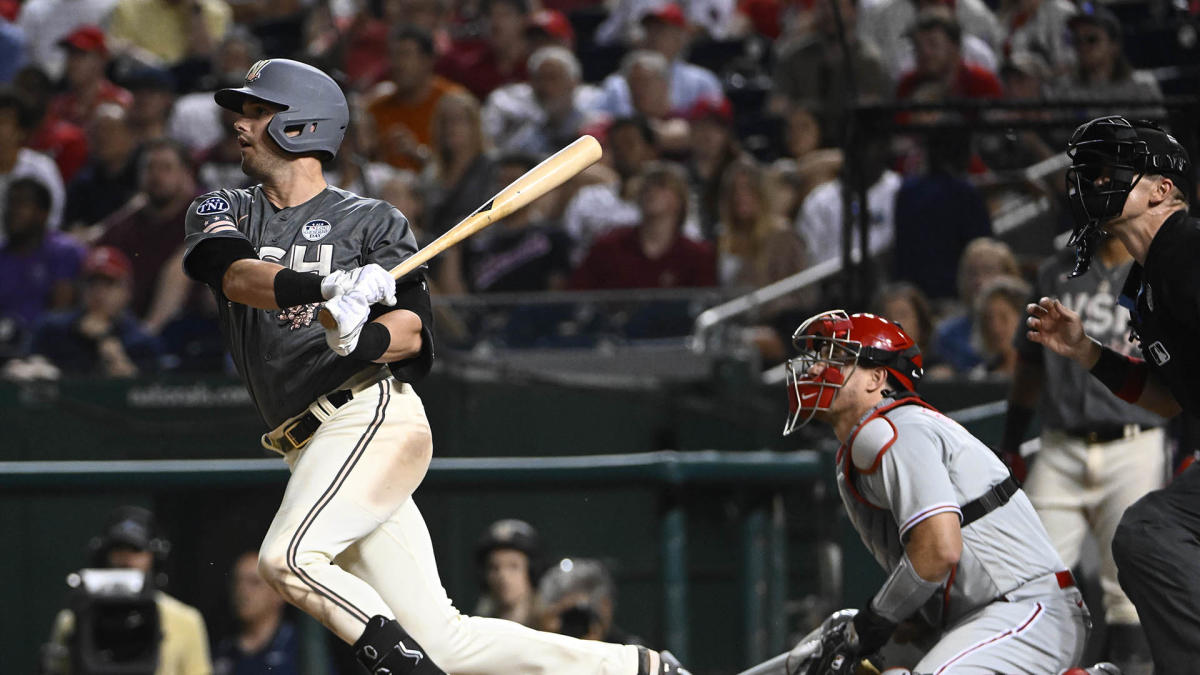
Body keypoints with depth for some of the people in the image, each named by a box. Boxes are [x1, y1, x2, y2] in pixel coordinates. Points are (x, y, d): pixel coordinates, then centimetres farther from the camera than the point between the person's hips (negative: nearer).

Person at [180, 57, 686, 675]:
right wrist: (327, 286, -27)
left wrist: (364, 340, -28)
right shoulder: (221, 211, 15)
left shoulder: (371, 221, 6)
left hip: (371, 415, -5)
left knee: (287, 559, -28)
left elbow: (412, 332, -5)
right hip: (311, 449, 5)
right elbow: (235, 275, -8)